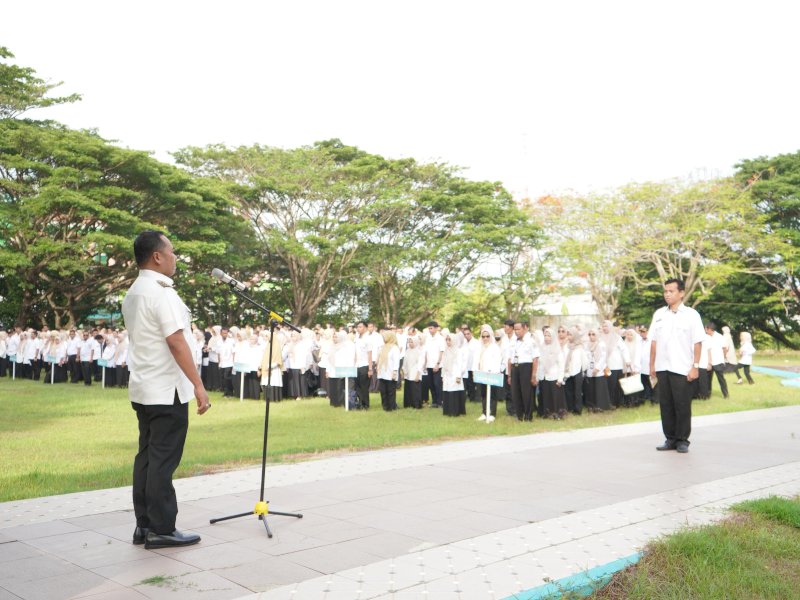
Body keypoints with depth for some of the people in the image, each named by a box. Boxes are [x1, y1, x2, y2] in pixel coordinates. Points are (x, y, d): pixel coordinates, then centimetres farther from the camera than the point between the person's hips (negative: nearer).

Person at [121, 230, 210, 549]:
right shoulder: (162, 293, -16)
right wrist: (198, 385, -21)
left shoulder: (133, 293, 14)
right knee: (163, 461, -4)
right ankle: (161, 529, 2)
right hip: (167, 391, -9)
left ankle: (144, 525, 18)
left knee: (147, 457, 12)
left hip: (143, 389, 9)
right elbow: (176, 342, -22)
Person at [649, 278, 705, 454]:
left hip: (682, 369, -4)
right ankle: (670, 439, 18)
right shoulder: (658, 314, 10)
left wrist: (695, 366, -10)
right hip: (662, 368, 4)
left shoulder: (691, 315, -2)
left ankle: (682, 440, 12)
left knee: (682, 406, 1)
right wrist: (652, 364, 9)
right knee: (666, 405, 8)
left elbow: (698, 343, -5)